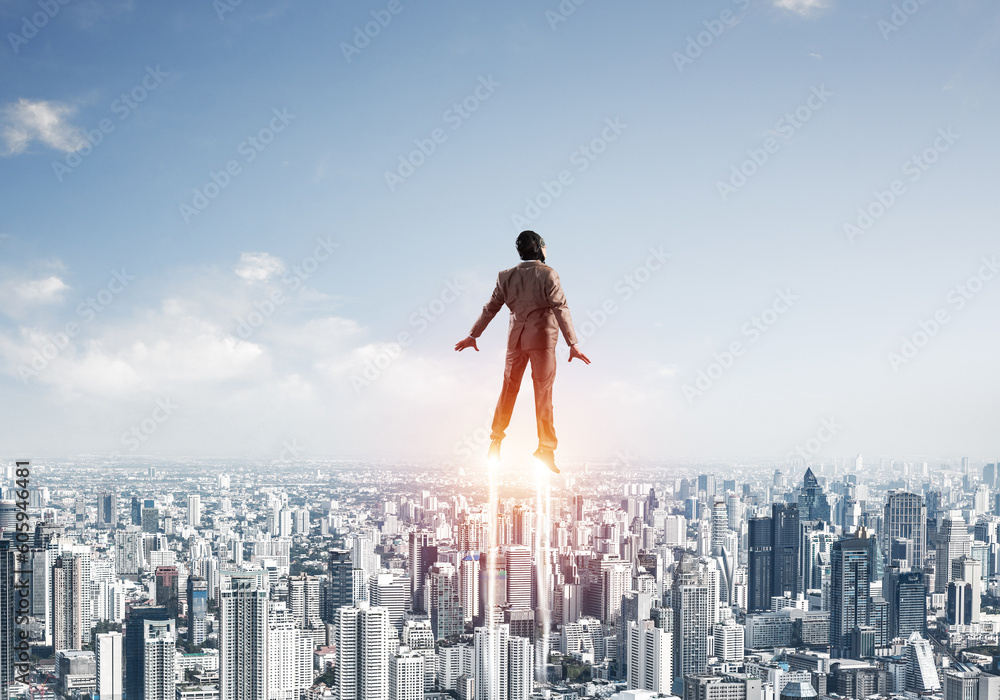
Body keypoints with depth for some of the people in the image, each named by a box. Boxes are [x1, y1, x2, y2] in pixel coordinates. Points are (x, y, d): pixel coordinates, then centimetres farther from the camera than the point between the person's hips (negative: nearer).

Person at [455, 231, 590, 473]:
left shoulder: (506, 276, 4)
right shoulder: (547, 274, -9)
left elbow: (490, 308, 8)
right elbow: (560, 309, -14)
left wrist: (473, 335, 17)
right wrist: (573, 343, -14)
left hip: (515, 339, 4)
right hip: (542, 338, -4)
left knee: (509, 388, 15)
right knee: (543, 391, 1)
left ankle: (496, 439, 22)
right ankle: (546, 447, 3)